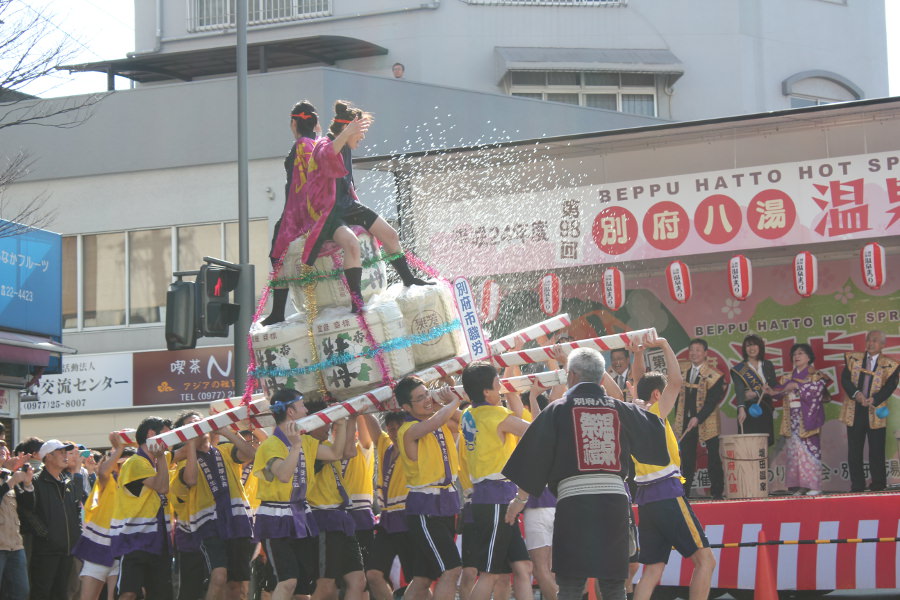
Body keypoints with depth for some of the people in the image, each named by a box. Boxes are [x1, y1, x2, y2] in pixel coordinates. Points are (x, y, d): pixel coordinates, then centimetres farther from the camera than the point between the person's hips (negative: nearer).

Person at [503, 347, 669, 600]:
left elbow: (535, 457, 4)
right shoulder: (621, 410, 11)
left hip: (573, 498, -3)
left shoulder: (557, 410, 4)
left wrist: (520, 498, 14)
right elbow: (652, 440, 25)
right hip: (615, 498, 3)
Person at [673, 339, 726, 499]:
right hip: (686, 423, 5)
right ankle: (684, 491, 6)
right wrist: (678, 419, 6)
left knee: (713, 459, 0)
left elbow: (713, 400, -13)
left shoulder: (713, 376, -6)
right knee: (687, 458, 4)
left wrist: (698, 418, -22)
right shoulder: (684, 374, 13)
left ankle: (717, 492, 5)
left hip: (707, 423, -5)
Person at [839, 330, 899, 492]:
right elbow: (845, 379, -1)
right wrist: (856, 394, -19)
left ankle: (878, 485, 9)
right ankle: (857, 486, 10)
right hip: (854, 412, 2)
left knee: (877, 453, 1)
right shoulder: (853, 359, 8)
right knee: (854, 453, 4)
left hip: (875, 413, -2)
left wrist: (873, 399, -24)